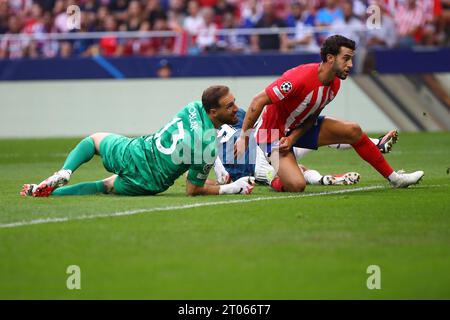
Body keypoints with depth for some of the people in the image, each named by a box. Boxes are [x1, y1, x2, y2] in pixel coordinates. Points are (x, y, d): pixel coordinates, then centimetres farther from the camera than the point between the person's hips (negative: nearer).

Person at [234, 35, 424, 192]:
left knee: (353, 131, 1)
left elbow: (311, 117, 5)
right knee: (296, 186, -27)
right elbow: (259, 101, -28)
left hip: (299, 127, 8)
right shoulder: (301, 78, -32)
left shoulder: (335, 83, -4)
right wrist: (243, 137, -28)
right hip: (273, 131, -8)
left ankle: (394, 178, 13)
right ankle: (277, 183, 11)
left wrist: (293, 138, -15)